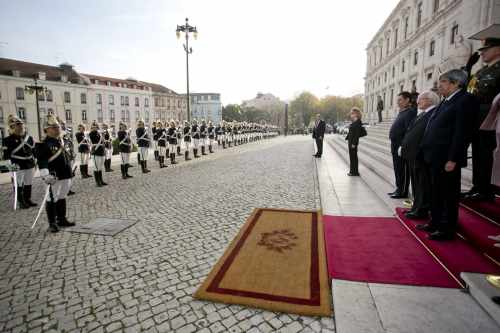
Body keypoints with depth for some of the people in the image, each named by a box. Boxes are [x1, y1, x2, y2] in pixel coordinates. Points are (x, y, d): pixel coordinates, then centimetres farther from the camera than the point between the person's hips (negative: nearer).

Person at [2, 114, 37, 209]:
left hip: (30, 165, 5)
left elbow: (34, 150, 18)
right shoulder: (8, 140, -8)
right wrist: (12, 163, -18)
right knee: (19, 185, 3)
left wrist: (34, 160, 16)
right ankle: (21, 202, 13)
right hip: (18, 167, -5)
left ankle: (28, 200, 27)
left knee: (28, 184, 14)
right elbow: (6, 154, -9)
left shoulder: (29, 138, 8)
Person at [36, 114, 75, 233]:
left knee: (62, 198, 17)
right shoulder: (43, 144, -10)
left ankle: (61, 219, 28)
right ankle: (52, 223, 10)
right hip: (54, 177, -8)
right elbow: (41, 161, -18)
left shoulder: (61, 141, 15)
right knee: (52, 200, 0)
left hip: (65, 176, 8)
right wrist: (45, 175, -28)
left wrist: (70, 172, 25)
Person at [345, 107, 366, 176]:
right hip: (350, 141, 10)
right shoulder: (354, 122, 12)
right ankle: (352, 171, 24)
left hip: (353, 142, -10)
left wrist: (354, 143, -21)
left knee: (353, 156, -2)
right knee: (352, 156, 14)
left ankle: (355, 172, 7)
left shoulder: (357, 123, -16)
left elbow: (357, 134, -20)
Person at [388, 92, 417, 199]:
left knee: (402, 170, -2)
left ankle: (403, 192, 7)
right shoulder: (401, 112, 18)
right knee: (397, 169, 15)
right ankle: (399, 189, 25)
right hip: (396, 146, 9)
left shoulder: (411, 112, -12)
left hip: (403, 146, -9)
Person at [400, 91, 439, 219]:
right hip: (413, 153, 9)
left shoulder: (434, 114, -12)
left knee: (422, 184, 0)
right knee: (416, 183, 15)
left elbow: (420, 133, -20)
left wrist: (404, 147, -19)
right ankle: (417, 207, 26)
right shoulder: (422, 114, 19)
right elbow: (410, 131, 17)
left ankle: (422, 210, 10)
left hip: (421, 154, -9)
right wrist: (403, 146, 7)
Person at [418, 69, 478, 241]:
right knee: (436, 193, 17)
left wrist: (452, 159, -21)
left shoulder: (465, 100, -10)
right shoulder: (446, 101, 16)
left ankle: (447, 230, 14)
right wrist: (428, 152, 11)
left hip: (447, 158, -9)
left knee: (449, 195, 3)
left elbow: (461, 132, -18)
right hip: (435, 157, 9)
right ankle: (435, 223, 30)